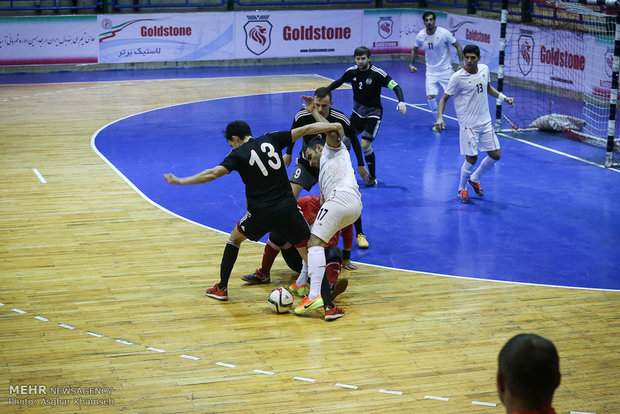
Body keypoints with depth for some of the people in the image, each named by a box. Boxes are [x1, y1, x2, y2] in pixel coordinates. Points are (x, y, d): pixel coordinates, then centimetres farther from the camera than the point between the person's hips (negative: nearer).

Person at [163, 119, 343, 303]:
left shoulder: (238, 154, -2)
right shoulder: (271, 139, 6)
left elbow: (213, 173, -13)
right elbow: (305, 129, 6)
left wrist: (180, 181, -7)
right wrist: (334, 126, 15)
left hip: (261, 213, -2)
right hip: (288, 208, 2)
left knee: (235, 238, 24)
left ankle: (222, 288, 28)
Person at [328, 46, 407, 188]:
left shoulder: (377, 73, -21)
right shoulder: (352, 71, -5)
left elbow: (395, 86, -25)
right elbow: (339, 82, 14)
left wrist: (401, 101, -42)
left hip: (373, 113, -5)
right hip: (358, 111, 6)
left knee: (365, 145, -16)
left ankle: (372, 177, 1)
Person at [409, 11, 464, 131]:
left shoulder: (444, 33, -14)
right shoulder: (420, 35, -4)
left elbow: (458, 46, -6)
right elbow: (415, 50, 15)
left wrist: (461, 63, -14)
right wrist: (411, 64, 4)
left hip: (446, 70, -3)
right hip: (431, 71, 3)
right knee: (430, 96, -11)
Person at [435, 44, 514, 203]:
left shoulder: (484, 69, 2)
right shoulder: (458, 77, -15)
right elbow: (444, 98, -9)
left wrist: (503, 97, 13)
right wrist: (440, 117, -23)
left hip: (485, 121, 6)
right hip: (468, 124, -6)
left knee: (495, 155, 6)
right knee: (471, 159, -5)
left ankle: (474, 178, 30)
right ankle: (461, 189, 20)